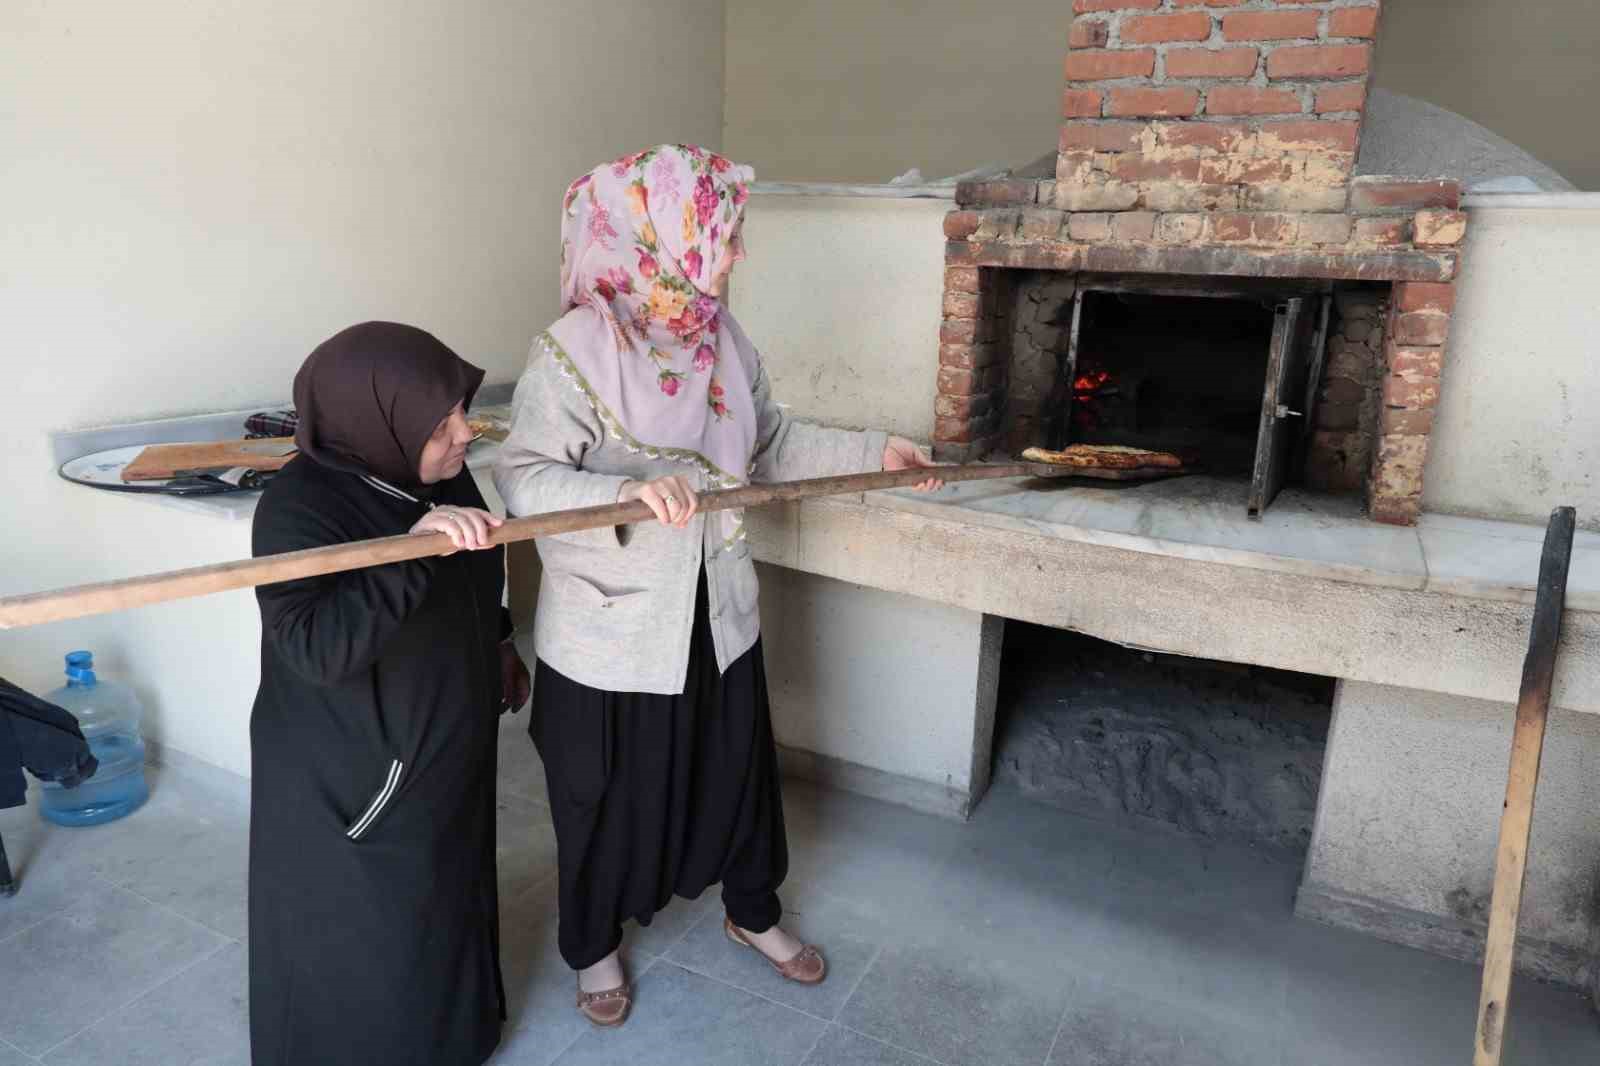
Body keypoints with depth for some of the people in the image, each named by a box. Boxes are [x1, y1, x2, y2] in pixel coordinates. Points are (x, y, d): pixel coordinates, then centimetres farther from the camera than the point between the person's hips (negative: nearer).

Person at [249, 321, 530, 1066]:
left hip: (444, 749, 8)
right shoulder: (300, 507, -27)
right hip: (346, 777, -7)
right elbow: (317, 646, -40)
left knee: (447, 897, 26)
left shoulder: (438, 473, -5)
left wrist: (497, 645, 23)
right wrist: (416, 549, -47)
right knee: (361, 944, 11)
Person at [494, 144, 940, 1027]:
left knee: (739, 772, 22)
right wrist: (626, 490, -43)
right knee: (607, 800, 14)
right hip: (611, 634, -6)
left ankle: (752, 913, 50)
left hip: (716, 617, 6)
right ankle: (593, 946, 43)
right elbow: (523, 476, -28)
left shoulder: (722, 338, 1)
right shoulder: (573, 352, -20)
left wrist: (871, 452, 10)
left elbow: (773, 445, 13)